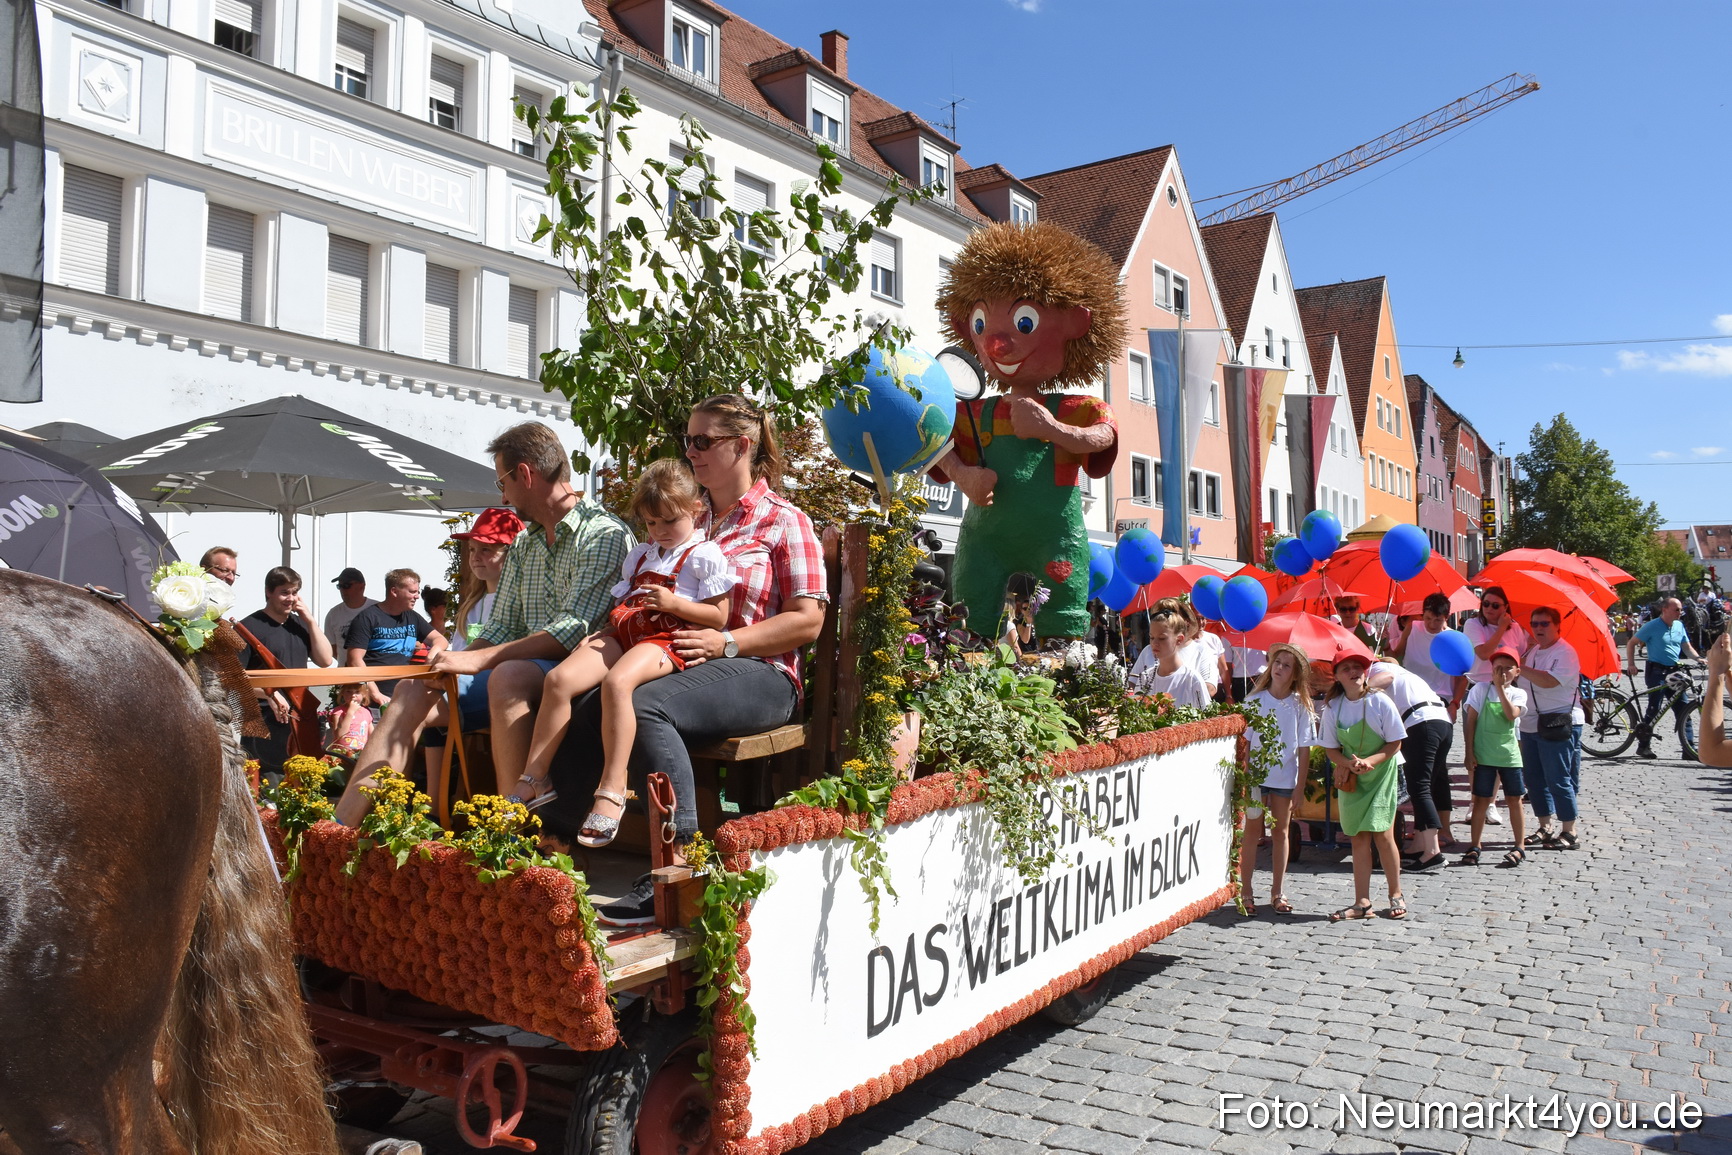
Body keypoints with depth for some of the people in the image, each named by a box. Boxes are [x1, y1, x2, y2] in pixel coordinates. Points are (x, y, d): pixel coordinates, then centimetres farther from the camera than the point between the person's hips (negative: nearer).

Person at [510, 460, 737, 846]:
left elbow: (718, 618, -3)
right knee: (560, 678, -16)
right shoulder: (640, 555, 27)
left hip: (665, 640, -7)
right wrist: (599, 633, 9)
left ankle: (612, 789, -34)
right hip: (623, 633, 7)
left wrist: (673, 603, -14)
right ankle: (533, 779, -9)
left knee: (616, 682, -36)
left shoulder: (705, 556, 3)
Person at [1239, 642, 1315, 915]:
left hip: (1285, 777, 1)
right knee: (1252, 831, 3)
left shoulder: (1300, 705, -2)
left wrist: (1300, 787, -3)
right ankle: (1245, 891, 9)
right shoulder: (1255, 699, -3)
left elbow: (1304, 749, 0)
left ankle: (1277, 892, 19)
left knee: (1281, 831, 10)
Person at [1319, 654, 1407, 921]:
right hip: (1351, 778, 3)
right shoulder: (1333, 708, -4)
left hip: (1382, 773, -3)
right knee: (1359, 838, 4)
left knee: (1382, 834, -5)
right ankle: (1362, 902, 8)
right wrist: (1349, 763, -18)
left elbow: (1395, 743, -9)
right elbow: (1331, 748, 1)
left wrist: (1370, 761, -23)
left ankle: (1396, 895, 14)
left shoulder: (1380, 702, -13)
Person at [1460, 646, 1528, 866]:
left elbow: (1512, 714, -17)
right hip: (1483, 755, -1)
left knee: (1514, 801, 5)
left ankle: (1519, 848, 13)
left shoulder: (1518, 694, 4)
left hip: (1509, 755, 1)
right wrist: (1470, 752, -7)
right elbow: (1470, 721, -1)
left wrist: (1500, 687, -18)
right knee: (1481, 800, 3)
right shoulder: (1480, 689, 0)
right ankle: (1475, 847, 8)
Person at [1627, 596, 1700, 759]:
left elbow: (1687, 647, 15)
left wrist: (1699, 659, -5)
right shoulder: (1652, 626, -7)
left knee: (1683, 710, 5)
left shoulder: (1679, 626, 10)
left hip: (1674, 672, 6)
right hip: (1657, 671, -6)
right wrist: (1631, 665, -12)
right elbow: (1631, 643, -4)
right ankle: (1644, 746, -2)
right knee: (1654, 709, -9)